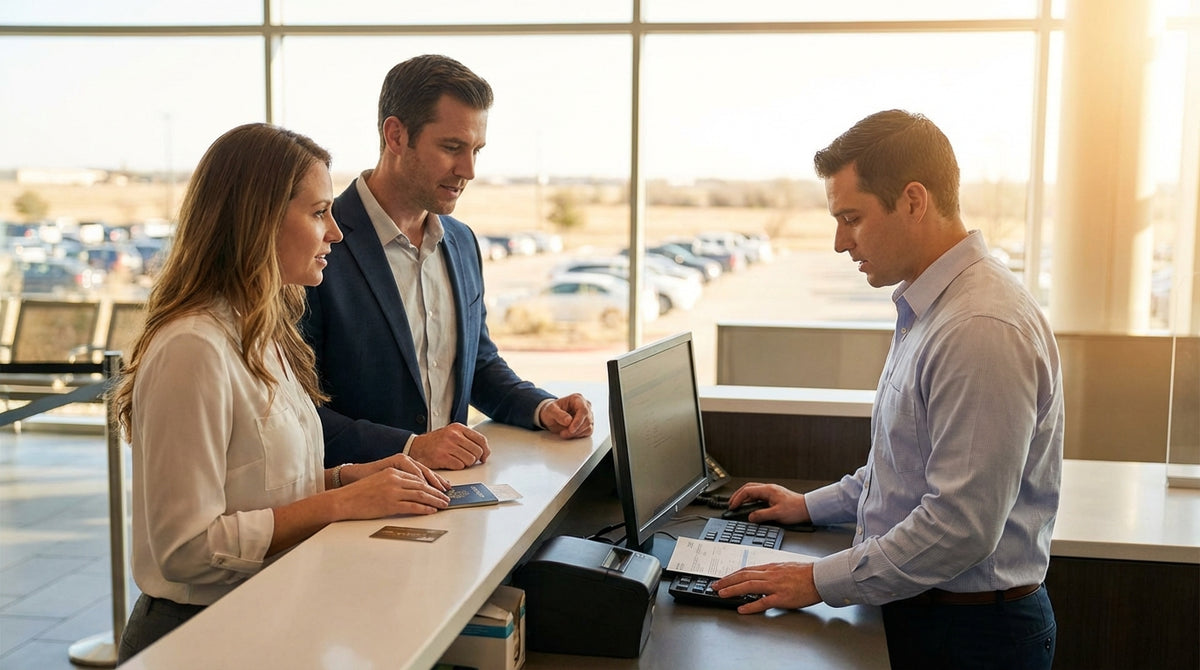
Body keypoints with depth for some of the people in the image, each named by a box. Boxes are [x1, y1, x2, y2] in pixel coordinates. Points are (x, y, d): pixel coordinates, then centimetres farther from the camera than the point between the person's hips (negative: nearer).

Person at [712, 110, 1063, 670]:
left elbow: (962, 526, -28)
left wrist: (822, 581, -21)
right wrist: (812, 506, 19)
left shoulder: (984, 329, -26)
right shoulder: (927, 309, 7)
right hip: (913, 611, 9)